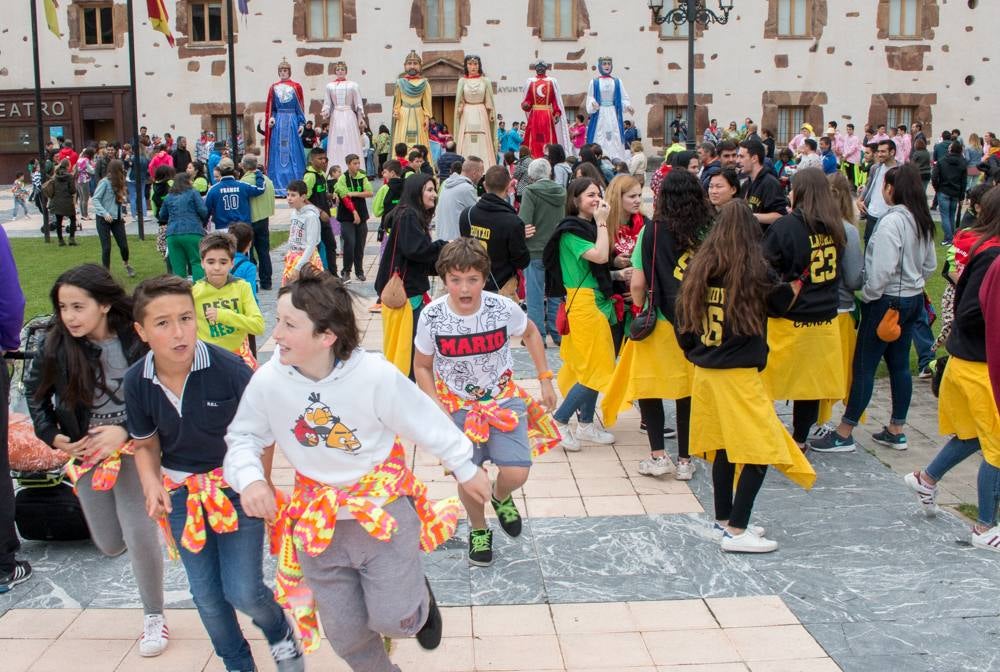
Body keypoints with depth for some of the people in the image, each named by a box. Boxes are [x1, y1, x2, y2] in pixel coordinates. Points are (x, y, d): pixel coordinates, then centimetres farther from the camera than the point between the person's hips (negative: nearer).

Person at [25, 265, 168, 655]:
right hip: (85, 453, 3)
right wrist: (52, 435, -4)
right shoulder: (55, 345, -12)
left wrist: (125, 431, -21)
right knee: (109, 545, 10)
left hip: (133, 447, -3)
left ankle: (154, 617, 13)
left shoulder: (136, 341, -19)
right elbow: (35, 391, 5)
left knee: (140, 534, -10)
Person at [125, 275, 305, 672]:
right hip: (181, 491, 4)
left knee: (243, 592, -5)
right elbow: (145, 443, 5)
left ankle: (281, 637, 30)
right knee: (206, 596, 13)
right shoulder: (136, 382, -10)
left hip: (236, 486, -4)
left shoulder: (228, 368, -23)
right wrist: (152, 483, -12)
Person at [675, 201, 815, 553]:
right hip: (738, 375, -6)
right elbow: (782, 302, 7)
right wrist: (796, 281, 24)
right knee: (761, 449, 1)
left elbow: (684, 321, 6)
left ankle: (723, 521, 25)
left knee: (723, 448, 16)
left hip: (704, 372, 6)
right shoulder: (755, 270, -12)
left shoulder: (698, 268, 2)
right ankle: (736, 532, -1)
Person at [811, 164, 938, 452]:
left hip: (887, 300, -9)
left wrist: (868, 295, -12)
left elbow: (883, 268, -25)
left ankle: (844, 434, 2)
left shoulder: (892, 221, -20)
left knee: (863, 366, -3)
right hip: (913, 299, 9)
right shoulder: (922, 221, 7)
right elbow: (930, 265, 16)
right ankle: (896, 431, 22)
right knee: (899, 364, 14)